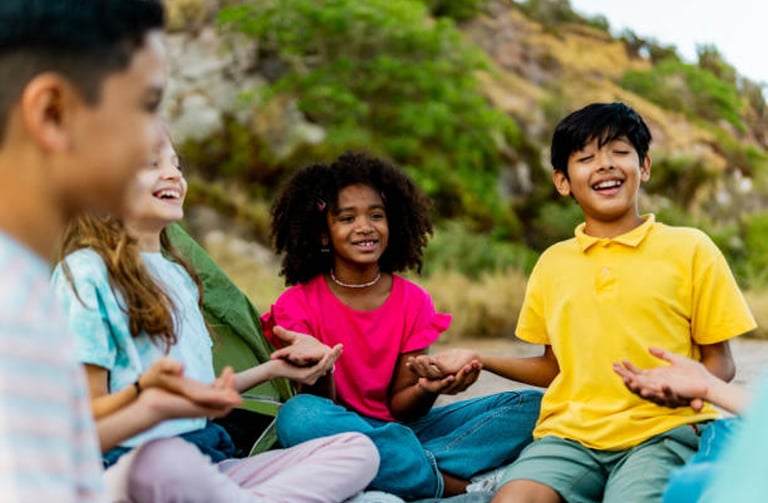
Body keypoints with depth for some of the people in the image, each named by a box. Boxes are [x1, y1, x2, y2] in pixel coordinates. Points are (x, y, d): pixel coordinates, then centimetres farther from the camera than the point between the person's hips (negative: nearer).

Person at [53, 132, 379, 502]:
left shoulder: (177, 273, 23)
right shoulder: (85, 272, -2)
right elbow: (87, 413, -6)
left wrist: (274, 368, 21)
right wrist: (145, 393, -25)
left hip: (209, 460, 8)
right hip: (134, 463, -8)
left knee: (359, 450, -11)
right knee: (165, 460, -44)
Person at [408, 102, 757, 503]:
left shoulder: (689, 248, 5)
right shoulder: (552, 263, 16)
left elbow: (719, 361, 6)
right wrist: (479, 360, 10)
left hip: (661, 431, -3)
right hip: (570, 434, 3)